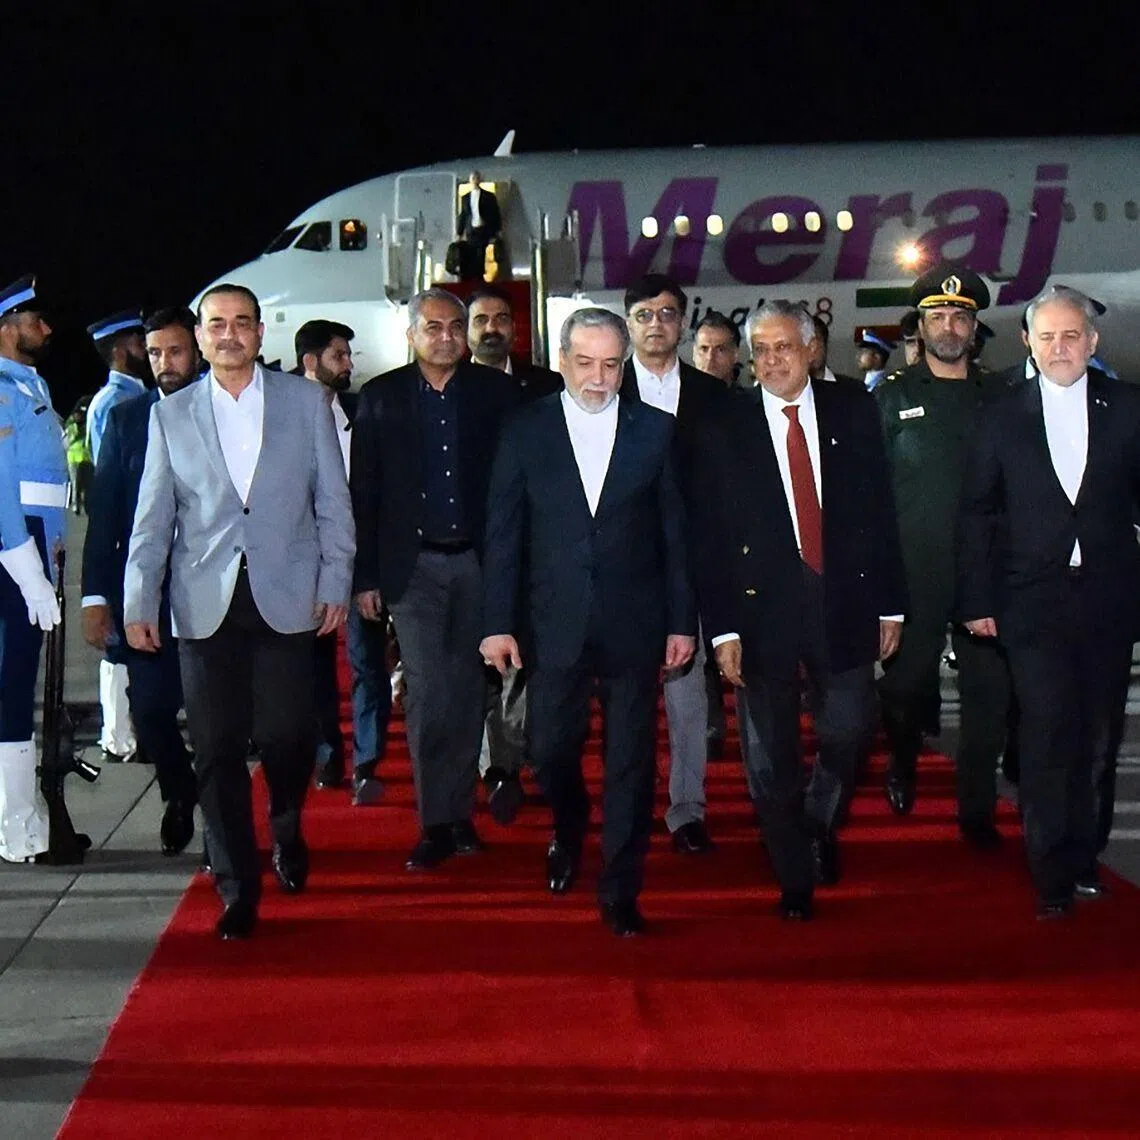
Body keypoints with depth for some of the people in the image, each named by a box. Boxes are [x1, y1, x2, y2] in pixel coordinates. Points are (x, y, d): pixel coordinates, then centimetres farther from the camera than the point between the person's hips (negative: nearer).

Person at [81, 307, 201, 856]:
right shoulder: (126, 418, 7)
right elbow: (104, 511, 5)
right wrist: (95, 596, -1)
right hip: (147, 597, 1)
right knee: (149, 710, -1)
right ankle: (180, 794, 28)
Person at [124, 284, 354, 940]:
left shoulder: (305, 402, 7)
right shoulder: (170, 415, 9)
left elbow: (333, 501, 7)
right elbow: (152, 518, 9)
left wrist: (336, 584, -1)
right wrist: (139, 602, 3)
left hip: (286, 597, -1)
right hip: (205, 604, 1)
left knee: (287, 736, -3)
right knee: (218, 750, 0)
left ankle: (287, 835, 30)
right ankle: (238, 891, 11)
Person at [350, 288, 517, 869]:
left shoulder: (497, 392, 3)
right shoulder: (381, 397, 4)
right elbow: (364, 491, 4)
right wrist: (366, 576, 0)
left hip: (479, 560, 1)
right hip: (414, 566, -1)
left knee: (468, 688, 8)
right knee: (427, 693, -4)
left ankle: (459, 813, 19)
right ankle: (436, 823, 3)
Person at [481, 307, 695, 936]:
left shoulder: (655, 430, 2)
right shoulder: (525, 430, 2)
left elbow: (674, 531, 4)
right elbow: (503, 533, 2)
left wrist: (681, 621, 2)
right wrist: (497, 623, -3)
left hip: (634, 624, 0)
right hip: (555, 624, 0)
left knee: (631, 760, 3)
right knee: (550, 749, 7)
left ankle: (620, 891, 15)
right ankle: (568, 834, 39)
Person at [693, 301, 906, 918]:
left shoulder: (853, 412, 3)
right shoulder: (722, 430, -1)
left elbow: (881, 512, 5)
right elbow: (708, 537, -2)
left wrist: (890, 605, 2)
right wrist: (722, 628, -8)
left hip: (845, 601, 1)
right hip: (762, 608, -1)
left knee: (846, 734, 5)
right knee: (771, 756, 6)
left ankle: (819, 824, 37)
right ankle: (795, 878, 24)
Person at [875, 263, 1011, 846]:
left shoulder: (998, 397, 11)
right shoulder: (892, 397, 5)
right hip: (914, 574, -2)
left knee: (989, 690, 0)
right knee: (907, 683, 5)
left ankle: (978, 810, 12)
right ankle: (903, 765, 35)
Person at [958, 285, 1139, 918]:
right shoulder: (1004, 417, 4)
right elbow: (978, 515, 5)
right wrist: (977, 601, 1)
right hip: (1034, 600, -1)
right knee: (1047, 731, -6)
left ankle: (1085, 853, 23)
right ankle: (1053, 874, 0)